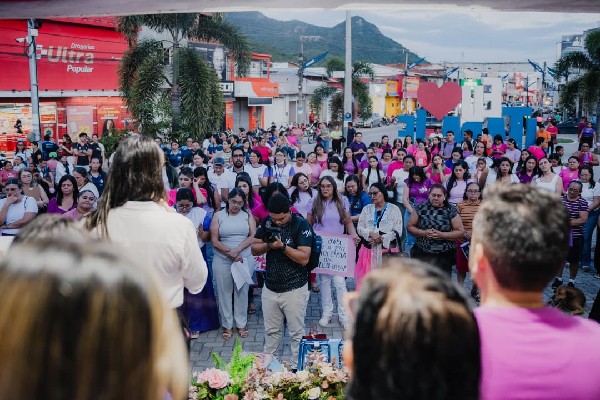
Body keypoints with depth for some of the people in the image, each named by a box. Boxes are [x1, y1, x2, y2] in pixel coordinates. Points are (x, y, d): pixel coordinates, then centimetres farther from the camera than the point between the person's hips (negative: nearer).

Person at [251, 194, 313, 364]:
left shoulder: (301, 225, -14)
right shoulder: (266, 222, 1)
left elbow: (304, 258, -20)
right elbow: (254, 249, 4)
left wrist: (283, 246, -31)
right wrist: (268, 245, -16)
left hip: (294, 289, -4)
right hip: (270, 287, 4)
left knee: (296, 333, 7)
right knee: (271, 331, 17)